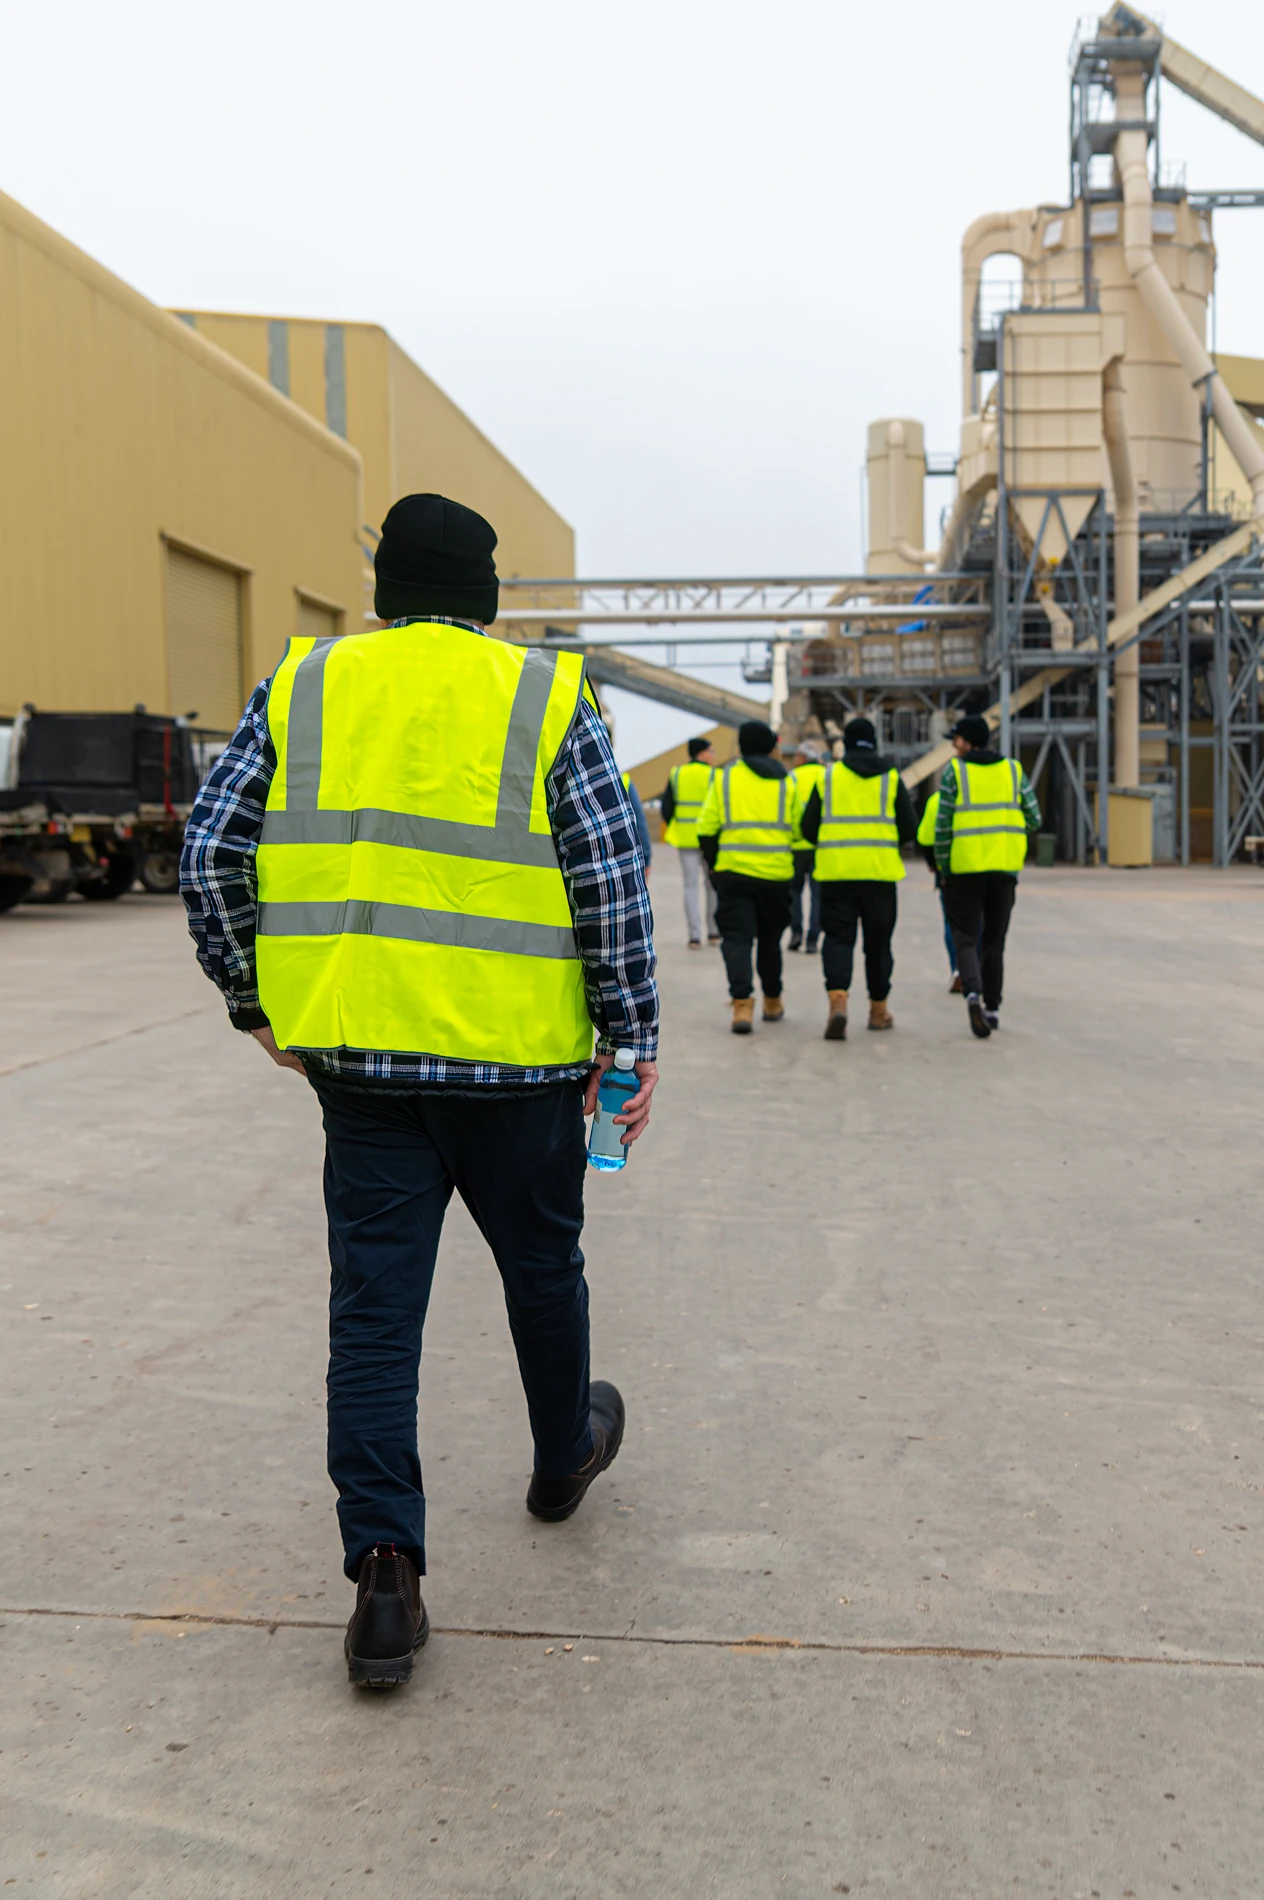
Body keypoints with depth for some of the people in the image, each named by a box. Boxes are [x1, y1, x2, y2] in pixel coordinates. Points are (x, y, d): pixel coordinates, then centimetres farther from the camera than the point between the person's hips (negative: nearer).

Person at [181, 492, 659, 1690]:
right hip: (514, 1054, -1)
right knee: (540, 1265, 20)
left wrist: (256, 1001, 14)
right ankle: (564, 1455, 42)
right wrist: (631, 1037, 2)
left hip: (355, 1051, 2)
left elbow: (210, 860, 3)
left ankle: (383, 1573, 3)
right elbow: (613, 883, -6)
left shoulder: (299, 688, 5)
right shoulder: (546, 698, -2)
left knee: (372, 1306, 6)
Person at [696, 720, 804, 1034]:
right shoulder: (787, 782, 6)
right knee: (770, 938, 17)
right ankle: (772, 1002, 30)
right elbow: (798, 831, 7)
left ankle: (742, 1004, -18)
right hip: (776, 874, 2)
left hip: (733, 871, -2)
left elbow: (707, 828, 0)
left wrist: (713, 862, 12)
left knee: (736, 938, -1)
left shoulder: (725, 777, 2)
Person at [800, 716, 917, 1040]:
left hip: (836, 870, 0)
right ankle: (878, 1009, 22)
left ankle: (837, 998, -21)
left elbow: (808, 827, 4)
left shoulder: (828, 776, 4)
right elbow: (910, 829, 4)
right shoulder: (892, 778, 5)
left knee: (838, 937, 1)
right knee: (878, 941, 12)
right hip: (880, 871, 1)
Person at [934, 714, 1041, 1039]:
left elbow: (943, 825, -6)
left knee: (966, 938, 3)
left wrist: (943, 868, 3)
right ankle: (992, 1007, 16)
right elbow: (1034, 819, 5)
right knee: (994, 939, 15)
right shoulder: (1013, 770, 7)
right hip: (1005, 866, 3)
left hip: (965, 868, -3)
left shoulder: (954, 771, -4)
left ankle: (973, 991, -22)